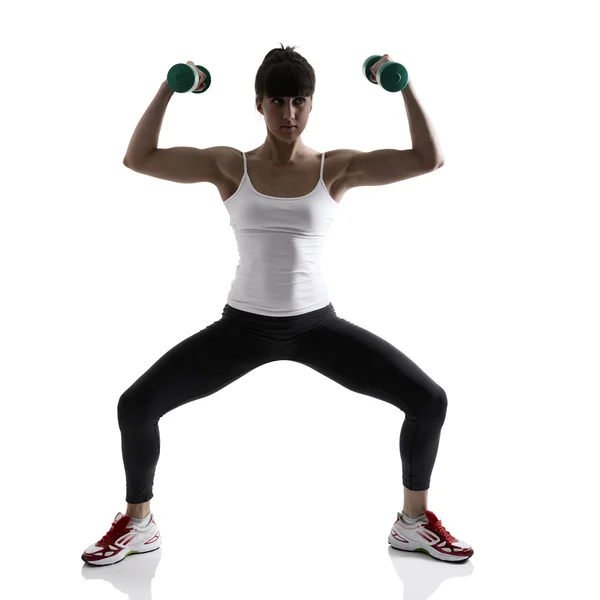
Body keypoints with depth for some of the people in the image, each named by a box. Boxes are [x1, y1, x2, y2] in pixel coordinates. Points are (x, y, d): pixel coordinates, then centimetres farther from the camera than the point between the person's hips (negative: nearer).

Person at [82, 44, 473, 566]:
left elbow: (427, 160, -13)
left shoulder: (337, 168, -3)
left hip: (317, 324, 0)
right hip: (243, 325, 0)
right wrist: (168, 90, -8)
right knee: (136, 404, -12)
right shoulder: (230, 166, -2)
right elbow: (138, 159, -8)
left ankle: (414, 523, 12)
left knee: (428, 399, -12)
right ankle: (137, 524, 14)